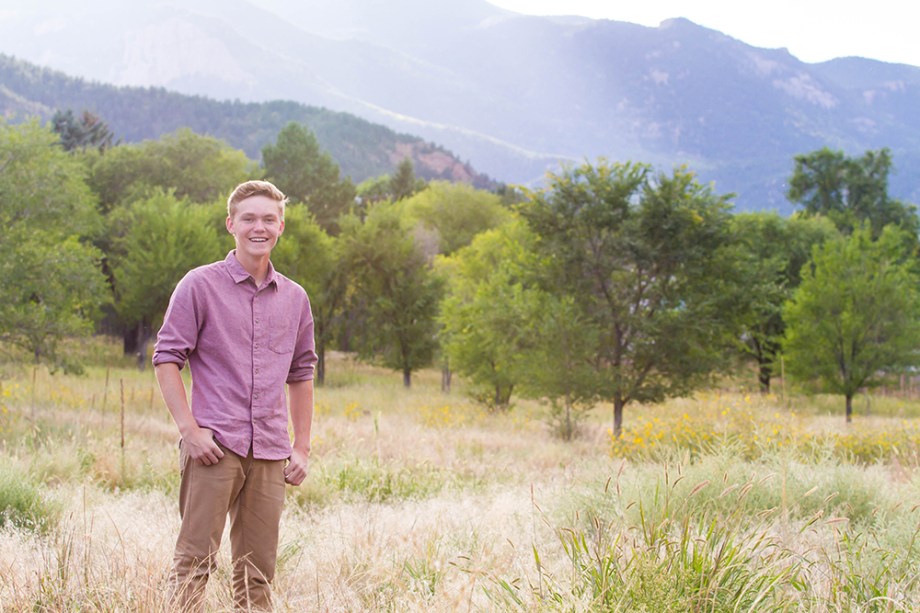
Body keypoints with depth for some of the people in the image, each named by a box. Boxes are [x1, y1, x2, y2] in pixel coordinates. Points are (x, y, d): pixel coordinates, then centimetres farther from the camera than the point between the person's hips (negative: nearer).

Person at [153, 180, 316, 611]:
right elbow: (166, 358, -3)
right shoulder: (200, 286, 0)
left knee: (258, 571, 8)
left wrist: (302, 447, 14)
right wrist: (190, 429, -12)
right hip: (215, 446, -4)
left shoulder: (295, 299, 14)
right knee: (194, 560, -7)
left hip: (270, 453, 5)